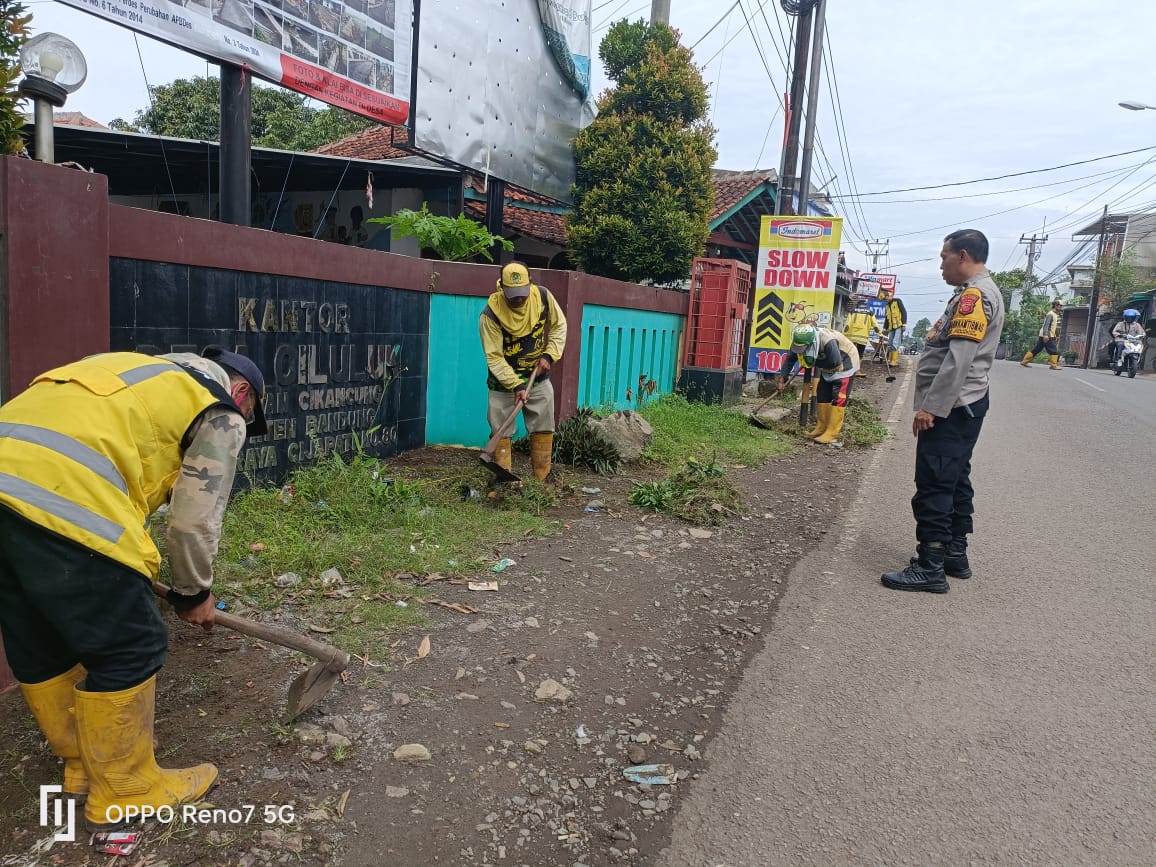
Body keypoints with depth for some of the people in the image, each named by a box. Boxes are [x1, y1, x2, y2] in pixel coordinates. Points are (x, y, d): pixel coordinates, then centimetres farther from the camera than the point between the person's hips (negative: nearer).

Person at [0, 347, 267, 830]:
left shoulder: (148, 377, 33)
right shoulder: (220, 412, 9)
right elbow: (195, 519, 5)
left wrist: (130, 574, 38)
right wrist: (194, 593, 22)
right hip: (64, 497, -9)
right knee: (128, 648, 7)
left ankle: (82, 764, 41)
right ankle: (122, 792, 22)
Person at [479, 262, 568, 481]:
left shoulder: (543, 296, -14)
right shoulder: (490, 314, -24)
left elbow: (559, 326, 3)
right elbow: (494, 357, -21)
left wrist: (549, 355, -10)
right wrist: (515, 385, -28)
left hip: (538, 377, 3)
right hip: (503, 381, -3)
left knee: (544, 431, 7)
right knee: (500, 433, -1)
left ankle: (541, 481, 19)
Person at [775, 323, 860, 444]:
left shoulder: (828, 342, -41)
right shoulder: (801, 342, -18)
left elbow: (835, 363, -34)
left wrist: (816, 363, -22)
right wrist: (783, 379, -11)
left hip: (845, 364, -8)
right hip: (828, 365, 8)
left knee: (838, 398, -11)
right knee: (823, 395, 9)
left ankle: (832, 433, -9)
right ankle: (821, 427, 19)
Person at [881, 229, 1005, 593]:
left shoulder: (974, 295, -15)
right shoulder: (979, 293, 19)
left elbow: (958, 360, -23)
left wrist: (931, 406, -23)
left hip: (949, 408, -11)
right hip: (964, 406, 11)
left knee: (934, 486, -10)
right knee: (955, 481, 16)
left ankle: (930, 568, -7)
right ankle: (955, 554, 25)